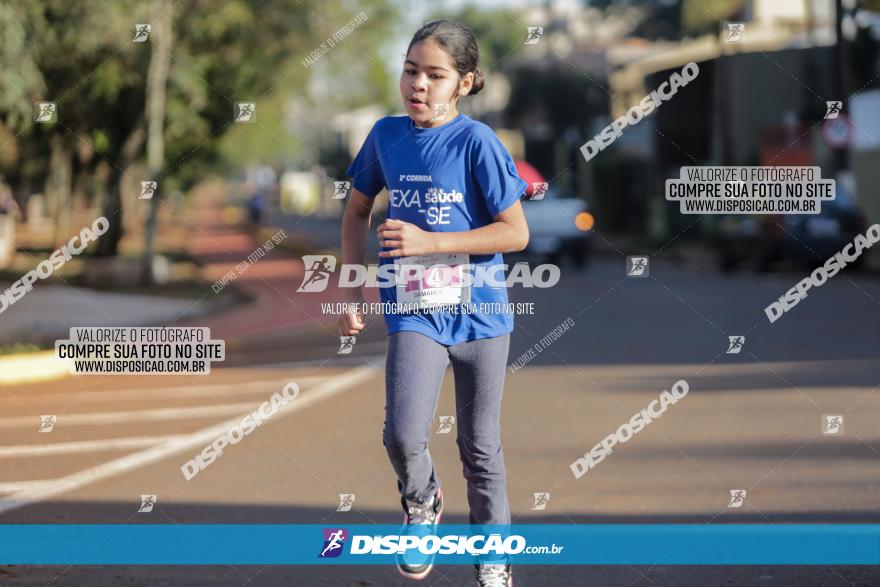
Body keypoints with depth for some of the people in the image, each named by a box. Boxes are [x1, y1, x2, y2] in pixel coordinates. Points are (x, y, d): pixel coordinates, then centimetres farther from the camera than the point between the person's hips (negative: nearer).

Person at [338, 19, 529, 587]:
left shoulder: (477, 143, -11)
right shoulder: (386, 135, 1)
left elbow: (515, 232, -12)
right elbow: (357, 210, 16)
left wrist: (430, 242, -19)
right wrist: (353, 292, 9)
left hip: (478, 309, -2)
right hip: (413, 311, 2)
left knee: (480, 445, 10)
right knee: (404, 435, -18)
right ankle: (422, 503, 14)